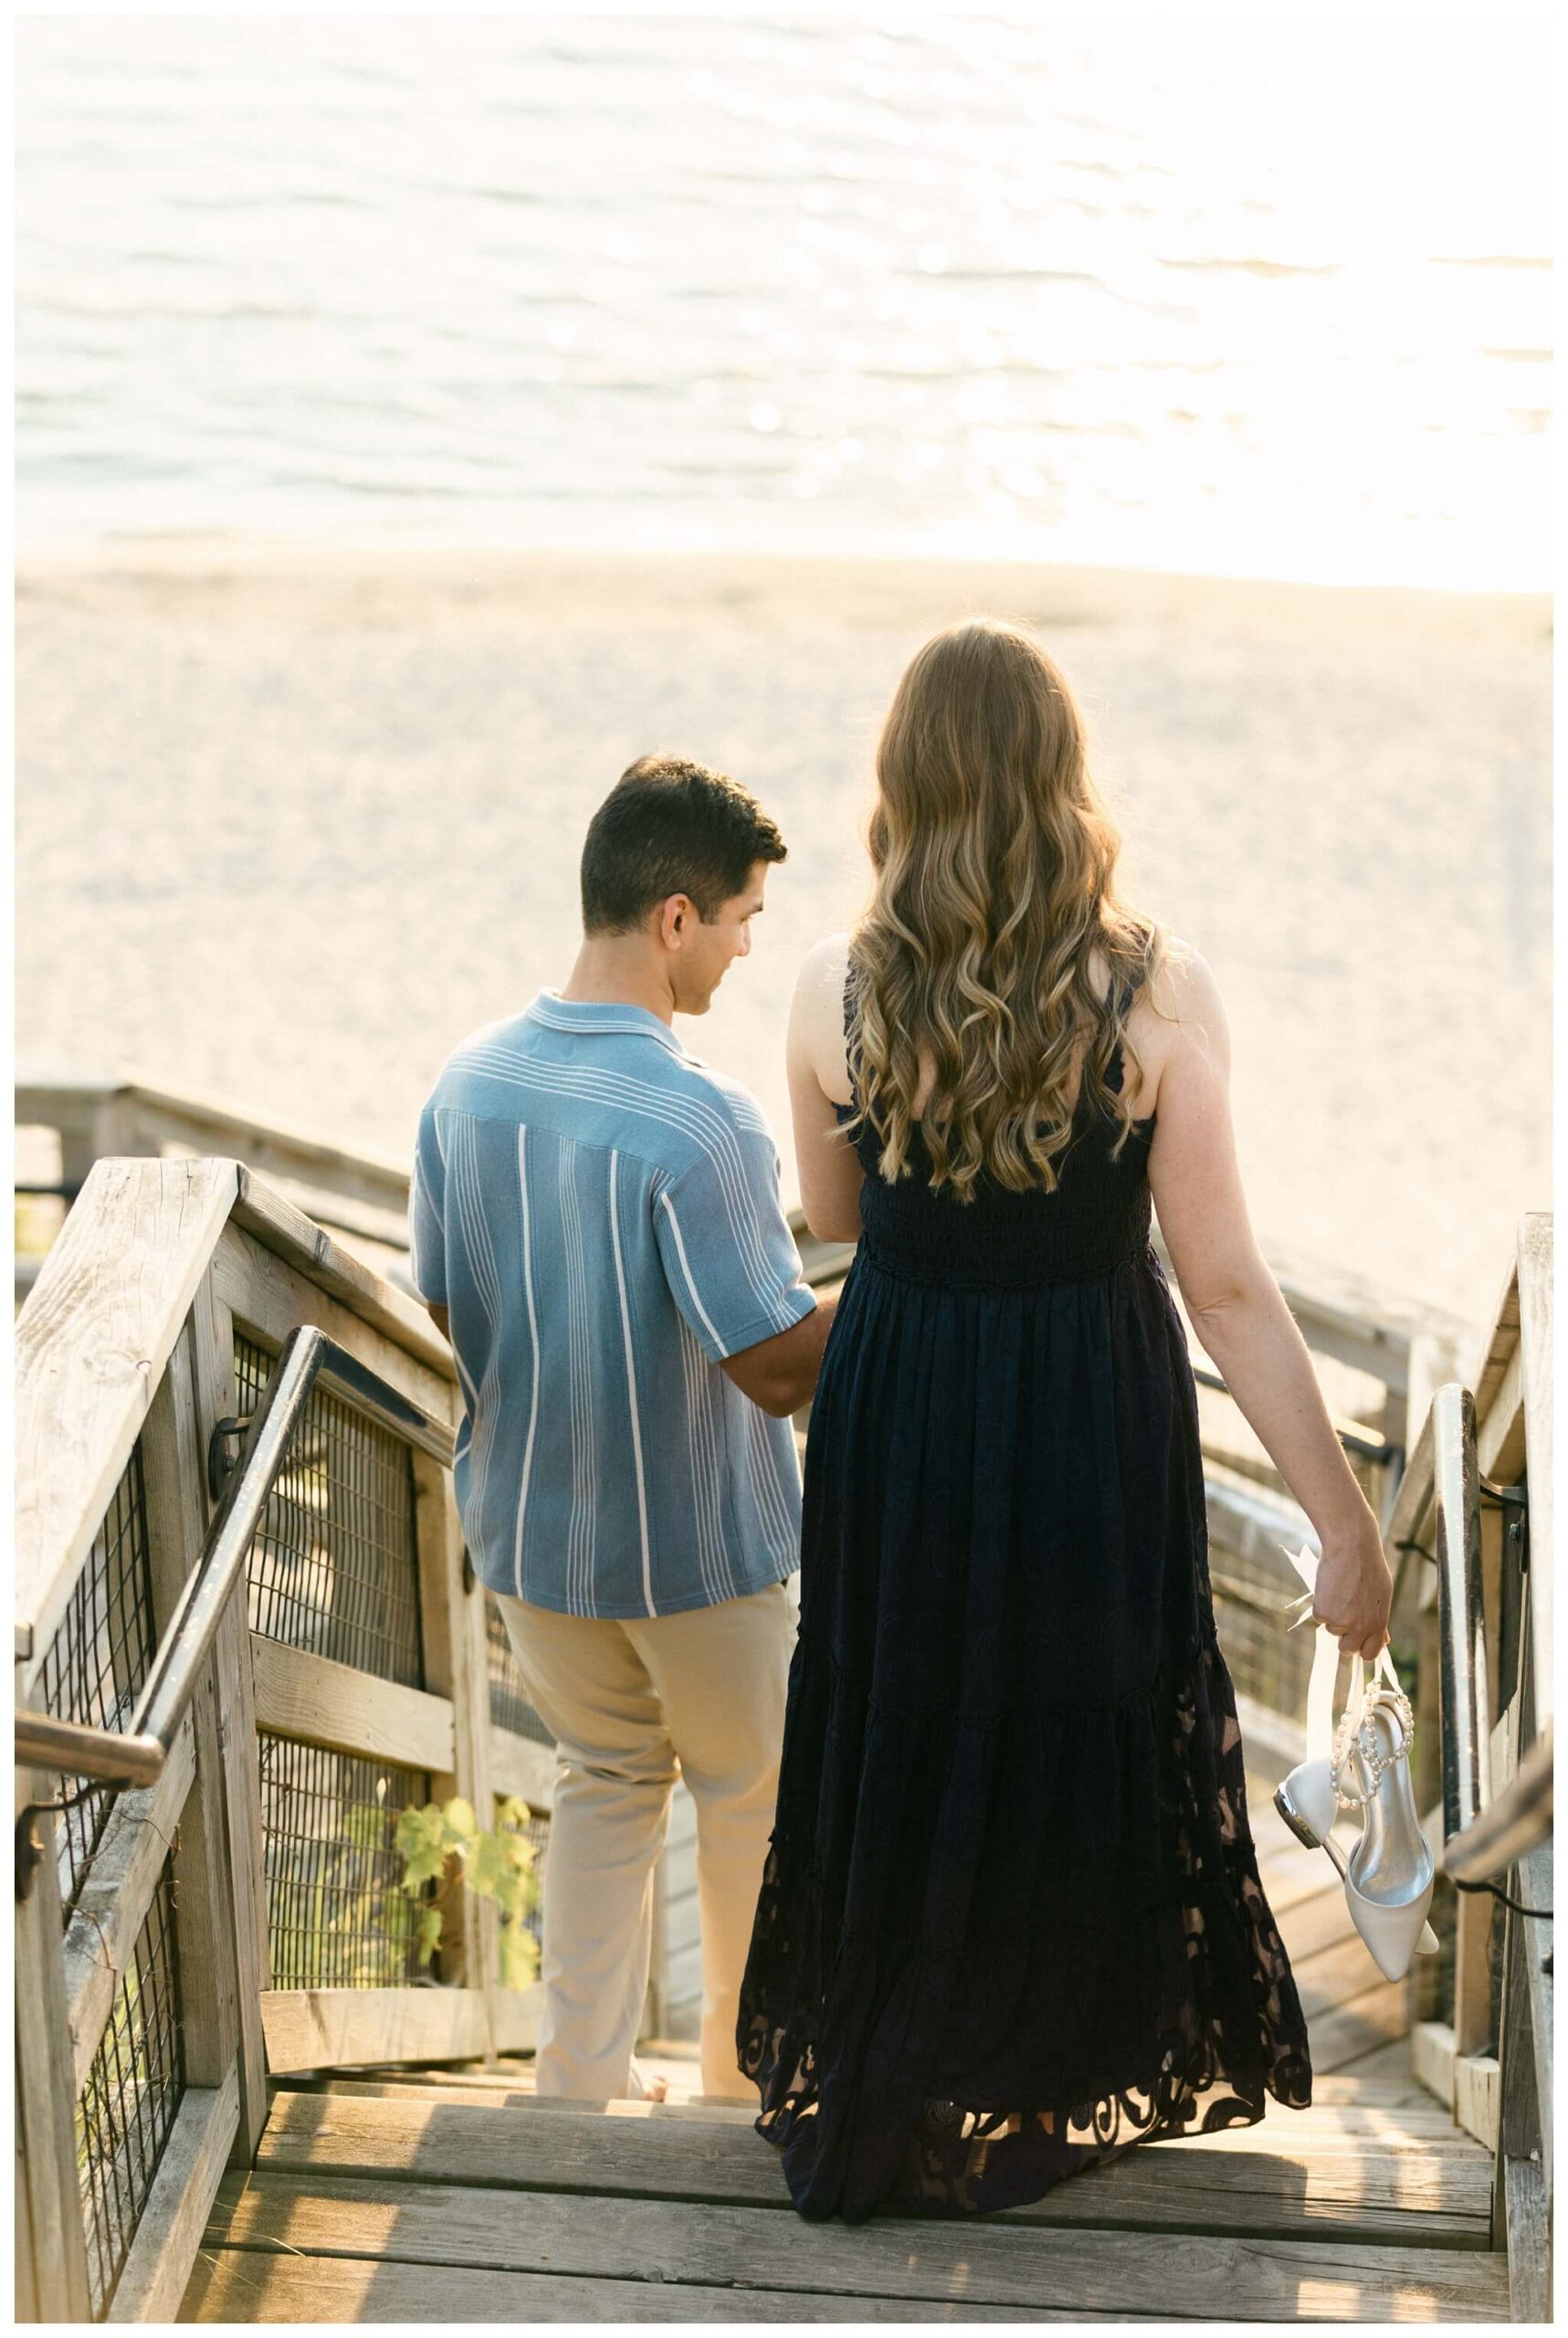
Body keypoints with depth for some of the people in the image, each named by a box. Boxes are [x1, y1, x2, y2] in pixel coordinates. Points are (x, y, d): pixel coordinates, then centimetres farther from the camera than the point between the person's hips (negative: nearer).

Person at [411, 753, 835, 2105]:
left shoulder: (467, 1084, -7)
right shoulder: (699, 1121, -28)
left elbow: (448, 1309, 4)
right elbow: (781, 1367, -24)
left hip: (530, 1529, 6)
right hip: (698, 1546, -5)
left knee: (606, 1775, 25)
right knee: (752, 1793, 19)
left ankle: (582, 2078, 27)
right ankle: (747, 2072, 34)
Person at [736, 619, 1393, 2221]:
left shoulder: (837, 994, -12)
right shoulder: (1158, 995, -18)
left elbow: (834, 1220, 5)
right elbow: (1225, 1289, -17)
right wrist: (1344, 1526, -10)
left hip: (897, 1418, 2)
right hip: (1094, 1424, -1)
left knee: (900, 1740, 19)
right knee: (1086, 1749, 19)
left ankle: (863, 2108, 35)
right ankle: (1049, 2099, 36)